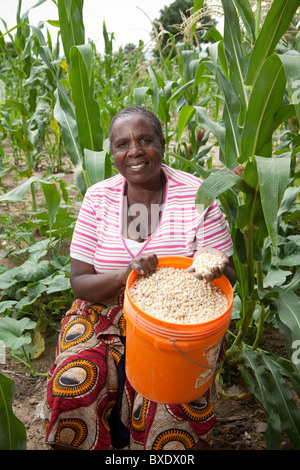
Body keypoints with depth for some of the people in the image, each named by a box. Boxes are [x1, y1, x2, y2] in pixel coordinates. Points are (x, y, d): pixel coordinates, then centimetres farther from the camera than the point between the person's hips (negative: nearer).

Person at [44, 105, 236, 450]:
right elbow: (79, 282, -5)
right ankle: (103, 445, 14)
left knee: (170, 399, -23)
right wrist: (124, 274, -25)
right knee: (71, 386, -18)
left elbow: (229, 277, -4)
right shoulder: (99, 197, -4)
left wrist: (215, 266, -29)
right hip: (106, 313, 2)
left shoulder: (196, 195, -9)